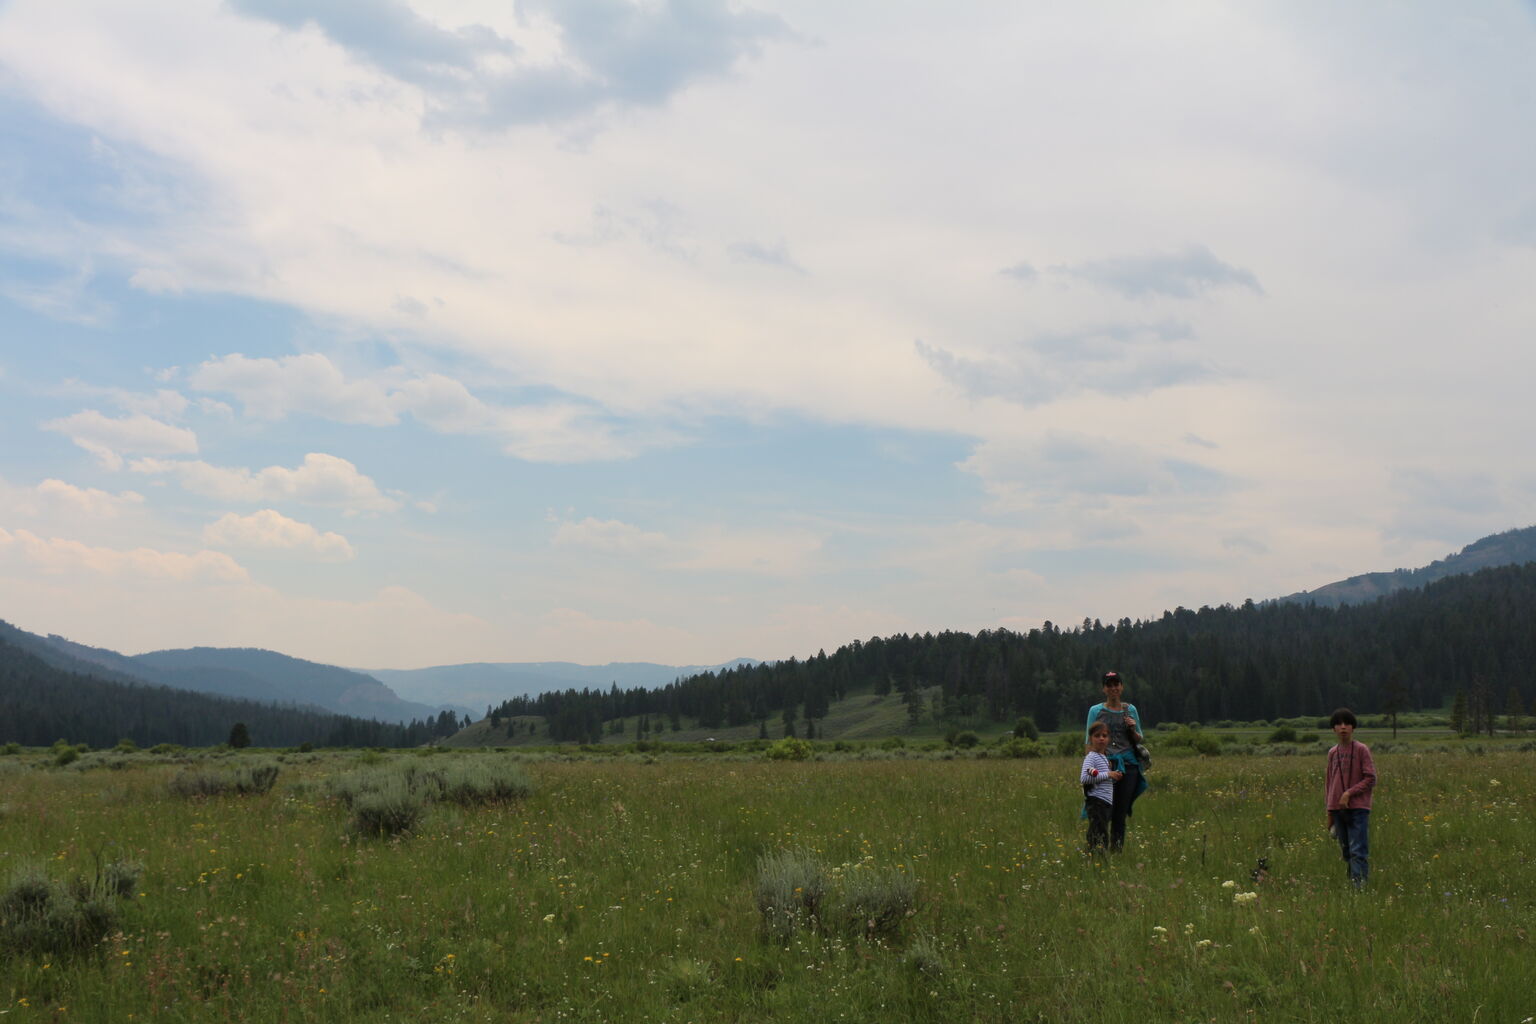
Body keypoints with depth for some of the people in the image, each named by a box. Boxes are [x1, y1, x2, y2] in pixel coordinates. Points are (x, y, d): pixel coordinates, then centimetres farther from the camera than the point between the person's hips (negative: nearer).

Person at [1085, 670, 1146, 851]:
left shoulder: (1130, 710, 11)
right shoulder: (1096, 711, 5)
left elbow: (1139, 740, 18)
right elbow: (1090, 741, 4)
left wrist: (1133, 729, -4)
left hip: (1128, 765, 2)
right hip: (1105, 764, -2)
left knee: (1121, 814, 2)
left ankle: (1117, 850, 8)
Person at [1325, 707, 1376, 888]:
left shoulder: (1361, 750, -3)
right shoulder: (1332, 753, 12)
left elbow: (1371, 779, -6)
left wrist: (1350, 793, -16)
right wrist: (1329, 812, 15)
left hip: (1358, 807, -5)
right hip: (1338, 809, 5)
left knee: (1358, 851, -11)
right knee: (1346, 852, 8)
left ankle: (1360, 885, -16)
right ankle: (1351, 883, 15)